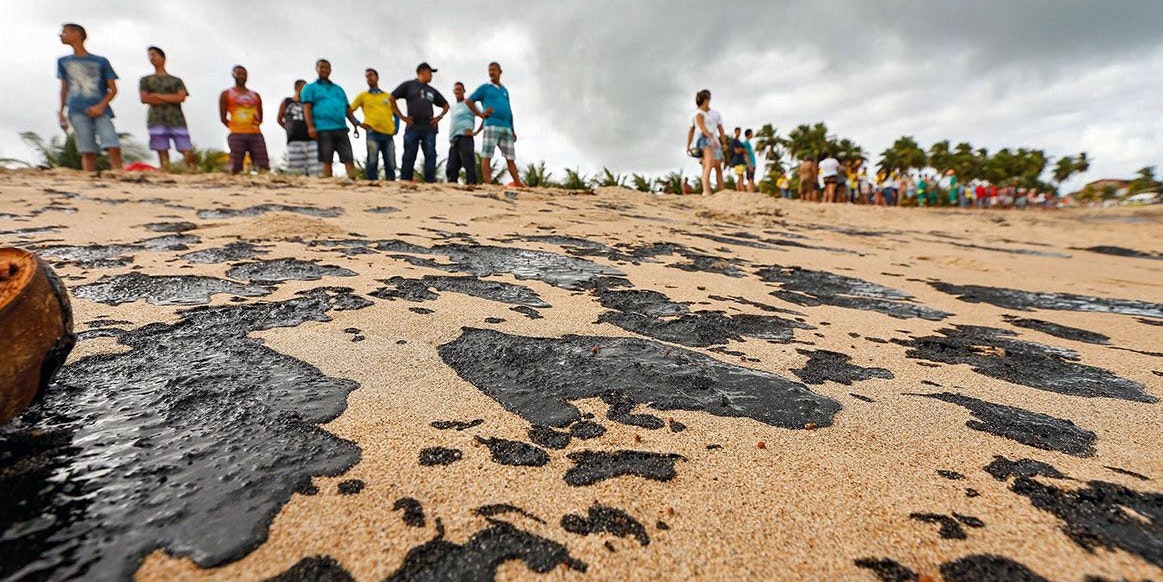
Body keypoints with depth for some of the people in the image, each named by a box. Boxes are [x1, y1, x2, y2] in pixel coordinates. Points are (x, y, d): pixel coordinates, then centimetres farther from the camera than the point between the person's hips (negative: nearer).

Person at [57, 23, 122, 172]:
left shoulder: (101, 61, 9)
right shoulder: (63, 62, 19)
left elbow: (113, 89, 5)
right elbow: (64, 88, 22)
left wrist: (101, 106, -10)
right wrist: (61, 111, 15)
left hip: (100, 111, -2)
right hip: (77, 112, 3)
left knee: (114, 147, -20)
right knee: (87, 152, -6)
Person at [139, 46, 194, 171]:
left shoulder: (176, 80, 19)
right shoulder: (146, 80, 20)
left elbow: (181, 97, 1)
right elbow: (144, 99, 5)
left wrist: (157, 95, 1)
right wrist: (171, 99, 0)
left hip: (177, 120, 0)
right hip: (157, 121, 1)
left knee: (187, 152, -10)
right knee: (162, 153, -6)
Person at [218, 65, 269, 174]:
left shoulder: (255, 96, 22)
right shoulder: (226, 94, 13)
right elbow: (223, 117, 10)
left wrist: (256, 123, 4)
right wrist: (234, 127, 6)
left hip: (256, 134, 2)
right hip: (236, 135, -2)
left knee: (264, 167, -10)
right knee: (235, 168, -7)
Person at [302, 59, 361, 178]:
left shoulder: (338, 89, 28)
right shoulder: (310, 88, 14)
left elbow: (348, 109, 25)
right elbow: (307, 108, 2)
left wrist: (356, 125, 13)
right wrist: (310, 126, -12)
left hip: (341, 128, 4)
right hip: (323, 129, -4)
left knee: (349, 159, -8)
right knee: (326, 160, -7)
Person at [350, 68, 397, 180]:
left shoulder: (388, 96, 20)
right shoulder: (363, 95, 14)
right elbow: (350, 111, 12)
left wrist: (395, 128, 10)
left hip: (388, 134, 2)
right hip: (373, 133, -2)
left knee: (391, 165, -1)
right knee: (372, 163, -9)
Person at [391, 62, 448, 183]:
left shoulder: (432, 91, 22)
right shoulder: (408, 85, 11)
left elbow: (445, 105, 30)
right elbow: (392, 99, 7)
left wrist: (439, 117, 12)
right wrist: (402, 117, -1)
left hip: (430, 128, 4)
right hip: (413, 127, -4)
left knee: (430, 156, -5)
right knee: (409, 157, -5)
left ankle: (430, 182, -6)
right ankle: (405, 183, -5)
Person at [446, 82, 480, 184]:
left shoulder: (469, 103, 5)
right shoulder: (453, 107, 26)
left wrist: (477, 131, -8)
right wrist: (450, 138, 19)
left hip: (464, 138, -8)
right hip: (453, 140, 8)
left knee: (469, 164, -16)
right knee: (451, 168, 4)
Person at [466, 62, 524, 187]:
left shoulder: (505, 90, 24)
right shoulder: (485, 88, 11)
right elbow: (469, 101, 8)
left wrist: (513, 130, 16)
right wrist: (480, 114, -3)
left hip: (507, 127, 5)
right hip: (491, 126, -4)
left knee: (510, 157, 2)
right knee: (487, 156, -10)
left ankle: (518, 183, 3)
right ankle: (487, 185, -13)